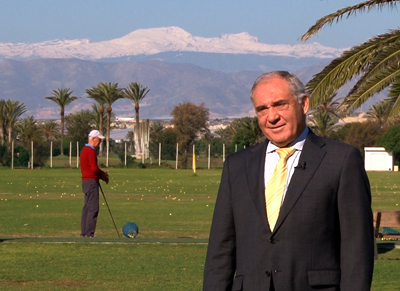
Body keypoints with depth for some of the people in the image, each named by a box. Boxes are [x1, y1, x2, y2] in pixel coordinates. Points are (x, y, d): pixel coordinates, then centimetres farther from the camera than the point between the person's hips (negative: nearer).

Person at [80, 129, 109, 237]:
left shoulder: (85, 150, 18)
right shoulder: (91, 151, -14)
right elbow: (94, 168, -21)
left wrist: (102, 174, 12)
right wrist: (103, 175, -4)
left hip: (86, 181, 10)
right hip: (91, 181, -10)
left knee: (87, 207, 11)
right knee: (93, 208, -11)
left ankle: (84, 232, 11)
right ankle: (89, 233, -13)